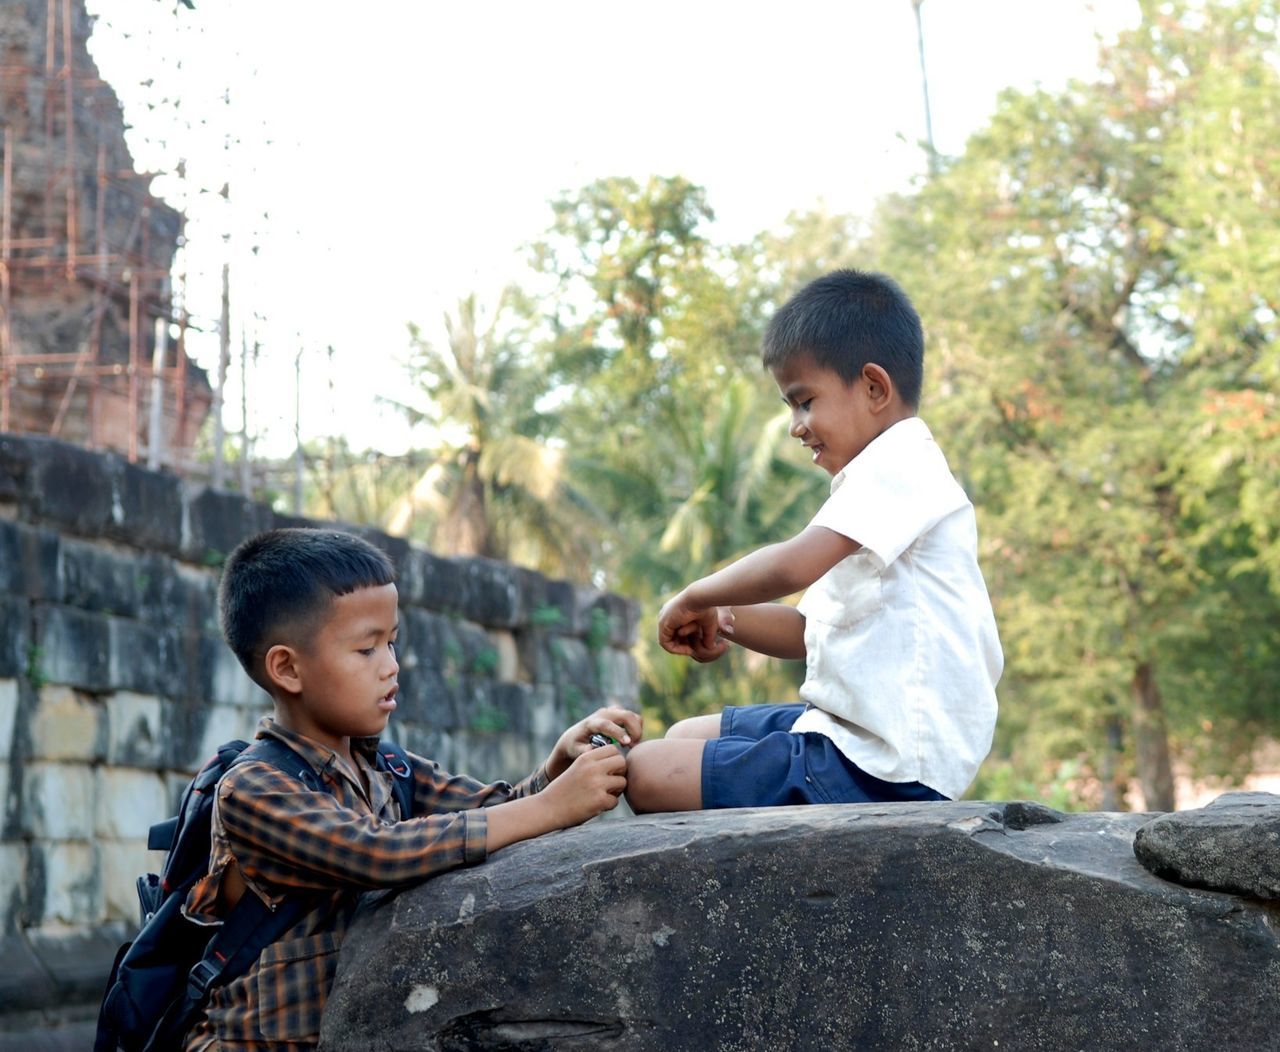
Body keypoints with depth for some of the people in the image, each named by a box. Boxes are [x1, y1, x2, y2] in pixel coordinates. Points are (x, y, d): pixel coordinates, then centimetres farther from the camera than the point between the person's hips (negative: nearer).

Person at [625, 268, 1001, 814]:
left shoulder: (898, 464, -13)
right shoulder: (892, 469, 21)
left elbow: (795, 565, -29)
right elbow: (814, 632, 20)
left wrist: (694, 597, -12)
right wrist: (725, 621, 2)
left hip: (882, 769, -11)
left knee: (647, 774, -16)